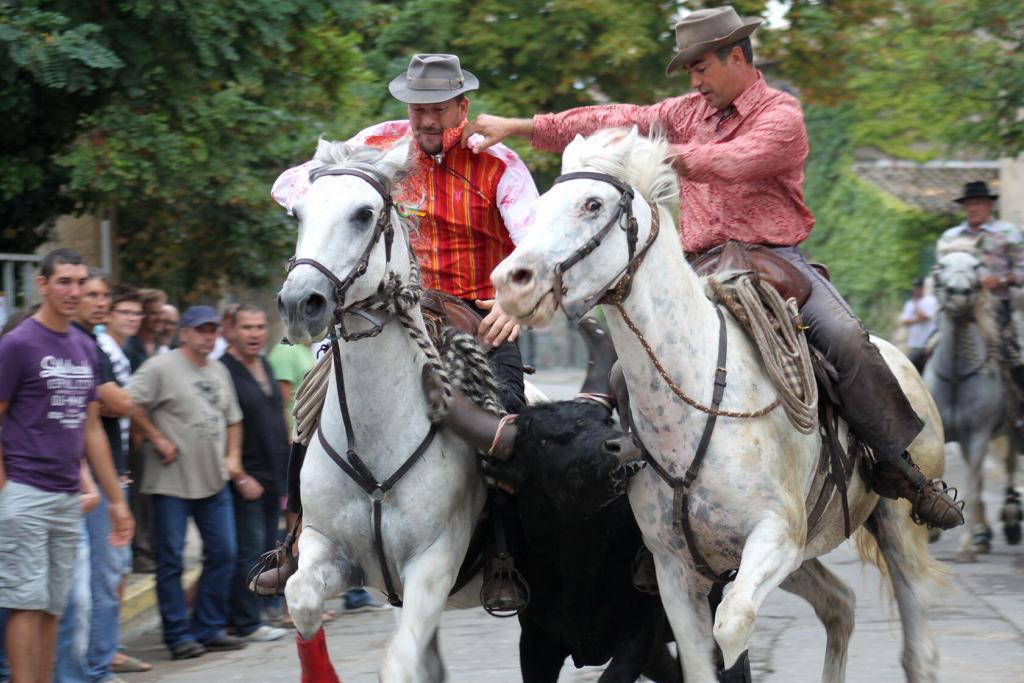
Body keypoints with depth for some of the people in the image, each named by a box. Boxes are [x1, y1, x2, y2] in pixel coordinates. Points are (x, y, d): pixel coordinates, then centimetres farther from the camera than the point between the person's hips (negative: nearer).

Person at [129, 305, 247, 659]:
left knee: (222, 554, 9)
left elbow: (233, 418, 24)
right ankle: (178, 634, 5)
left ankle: (209, 628, 19)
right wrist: (158, 439, -15)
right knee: (171, 559, -1)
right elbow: (132, 406, -18)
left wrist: (233, 456, 11)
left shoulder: (219, 372, 15)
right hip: (172, 482, -7)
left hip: (215, 480, 7)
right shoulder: (160, 367, -9)